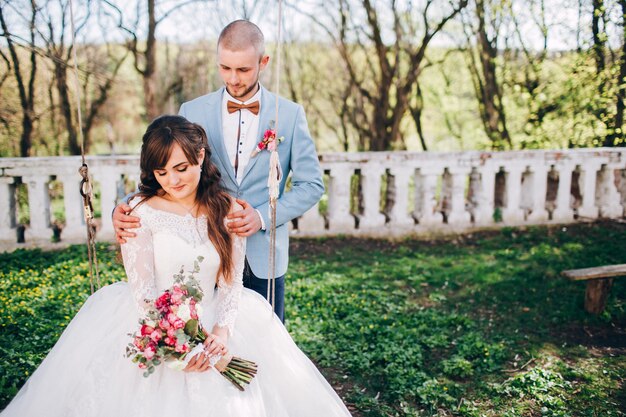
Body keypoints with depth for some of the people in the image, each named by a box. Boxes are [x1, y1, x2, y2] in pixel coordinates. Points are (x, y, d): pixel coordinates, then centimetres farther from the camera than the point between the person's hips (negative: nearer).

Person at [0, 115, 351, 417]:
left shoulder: (227, 210, 0)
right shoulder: (141, 211, -6)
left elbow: (232, 283, -1)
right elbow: (141, 290, -9)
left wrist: (222, 332, -18)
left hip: (213, 326, 2)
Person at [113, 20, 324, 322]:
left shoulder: (290, 114, 0)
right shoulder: (192, 112, 1)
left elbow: (311, 184, 0)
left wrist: (263, 217, -15)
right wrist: (128, 209, -20)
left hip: (264, 256, 0)